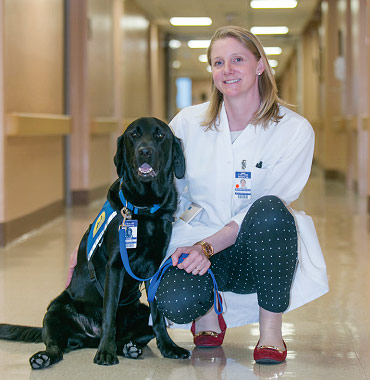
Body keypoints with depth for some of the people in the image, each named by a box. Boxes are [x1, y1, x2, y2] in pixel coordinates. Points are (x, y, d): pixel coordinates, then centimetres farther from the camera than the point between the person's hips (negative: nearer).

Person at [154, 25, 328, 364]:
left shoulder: (295, 130, -7)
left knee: (269, 210, -36)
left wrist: (208, 246, -23)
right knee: (175, 303, -33)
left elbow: (266, 210, -11)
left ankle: (271, 330, -17)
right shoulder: (189, 123, 0)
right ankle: (208, 313, 8)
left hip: (257, 253, 0)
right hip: (197, 243, 1)